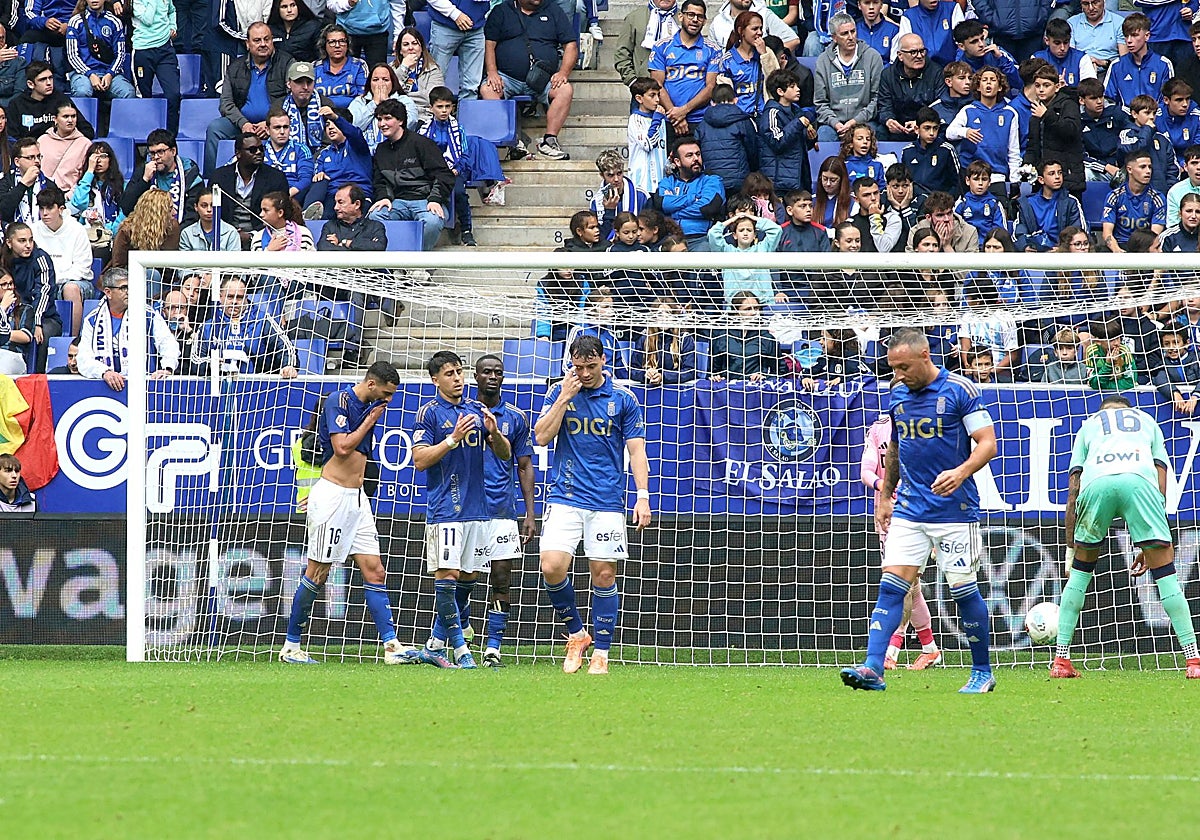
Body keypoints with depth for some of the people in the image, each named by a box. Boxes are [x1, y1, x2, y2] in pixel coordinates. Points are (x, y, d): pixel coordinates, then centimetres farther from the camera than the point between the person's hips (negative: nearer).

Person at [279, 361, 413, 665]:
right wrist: (370, 420, -8)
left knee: (374, 571, 1)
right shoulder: (339, 400, -10)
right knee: (318, 573, -4)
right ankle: (291, 646, 5)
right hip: (332, 496, -8)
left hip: (356, 497, 8)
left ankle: (391, 645, -3)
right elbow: (342, 447, -19)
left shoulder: (369, 407, 15)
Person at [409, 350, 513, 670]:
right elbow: (420, 460, -9)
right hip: (444, 509, -6)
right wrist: (454, 438, -18)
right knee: (447, 575, -10)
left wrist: (494, 432, -7)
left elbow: (505, 455, 14)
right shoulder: (429, 413, -2)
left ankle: (435, 645, 15)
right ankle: (460, 650, -10)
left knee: (468, 577, 7)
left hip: (479, 508, 6)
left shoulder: (478, 411, 13)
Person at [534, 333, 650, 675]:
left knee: (604, 573, -1)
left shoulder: (623, 399, 2)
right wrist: (565, 397, -11)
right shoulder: (559, 392, 4)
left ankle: (601, 653, 8)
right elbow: (542, 437, -3)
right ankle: (576, 634, 9)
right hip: (565, 497, 1)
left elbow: (636, 450, 3)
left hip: (607, 502, -1)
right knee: (552, 567, -13)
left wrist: (643, 497, -7)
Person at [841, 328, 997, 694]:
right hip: (909, 509, 5)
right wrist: (885, 496, 19)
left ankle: (982, 672, 15)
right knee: (891, 586, -7)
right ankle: (873, 669, -15)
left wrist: (961, 471, -27)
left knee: (963, 589, 0)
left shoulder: (959, 390, -8)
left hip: (955, 509, -5)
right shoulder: (898, 396, 9)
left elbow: (987, 443, -10)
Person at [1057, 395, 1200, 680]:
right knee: (1165, 572, 4)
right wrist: (1150, 546, 26)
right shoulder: (1147, 421, 36)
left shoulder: (1089, 424, 36)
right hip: (1139, 479, -1)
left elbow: (1073, 492, 27)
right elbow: (1161, 487, 26)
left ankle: (1061, 659, 17)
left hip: (1096, 482, 1)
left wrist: (1070, 546, 31)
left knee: (1081, 569, 19)